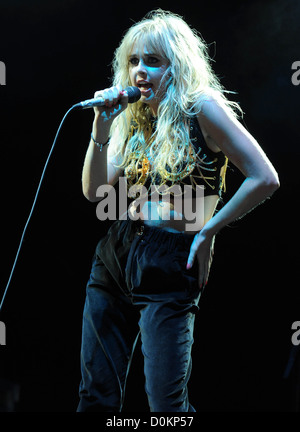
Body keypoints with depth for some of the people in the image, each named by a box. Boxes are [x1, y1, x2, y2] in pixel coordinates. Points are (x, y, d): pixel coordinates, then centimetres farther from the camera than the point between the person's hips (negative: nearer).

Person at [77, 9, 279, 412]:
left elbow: (265, 179, -15)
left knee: (165, 403, -5)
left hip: (170, 265, -6)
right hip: (115, 254, 7)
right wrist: (102, 128, -9)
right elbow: (94, 190, 3)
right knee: (96, 395, 11)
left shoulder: (202, 107, -9)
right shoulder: (134, 118, 10)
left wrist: (207, 231, -10)